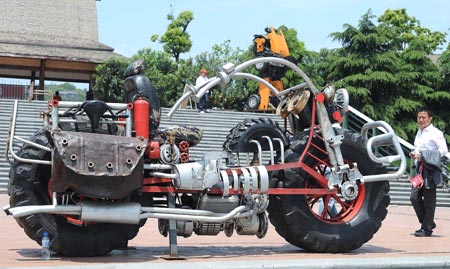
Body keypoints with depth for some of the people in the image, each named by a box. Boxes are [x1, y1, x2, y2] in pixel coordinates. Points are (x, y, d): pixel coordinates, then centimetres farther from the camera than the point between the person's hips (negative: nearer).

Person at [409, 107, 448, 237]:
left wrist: (424, 157, -20)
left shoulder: (435, 133, -7)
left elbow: (443, 150, -14)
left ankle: (427, 228, 8)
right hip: (419, 168, 8)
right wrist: (414, 155, 7)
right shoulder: (419, 132, 18)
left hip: (430, 170, -7)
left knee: (428, 201, -1)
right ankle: (428, 223, 19)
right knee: (414, 197, 3)